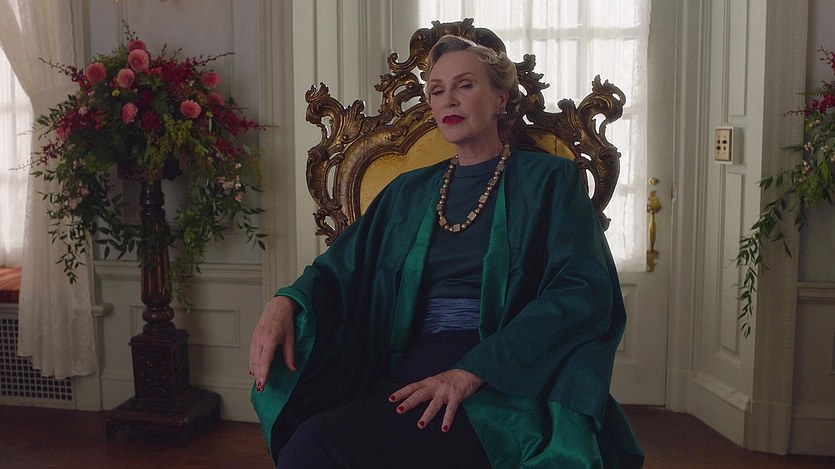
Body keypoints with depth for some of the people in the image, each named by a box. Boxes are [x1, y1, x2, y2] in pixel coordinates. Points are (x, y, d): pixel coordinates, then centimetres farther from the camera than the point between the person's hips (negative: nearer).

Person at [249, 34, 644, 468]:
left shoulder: (548, 179, 5)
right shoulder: (409, 192, 20)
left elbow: (583, 289, -8)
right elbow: (339, 268, 18)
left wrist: (473, 371, -20)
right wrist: (285, 303, -7)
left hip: (501, 386, -4)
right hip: (408, 373, 4)